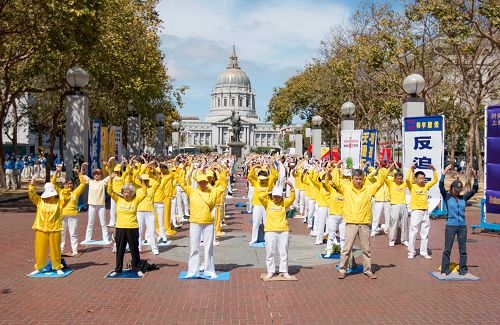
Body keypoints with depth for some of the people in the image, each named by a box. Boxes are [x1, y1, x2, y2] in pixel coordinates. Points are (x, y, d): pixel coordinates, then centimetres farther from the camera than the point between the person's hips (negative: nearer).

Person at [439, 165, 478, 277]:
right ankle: (444, 270, 8)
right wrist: (444, 172, -23)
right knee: (447, 249, 1)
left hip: (462, 226, 3)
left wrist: (475, 178, -9)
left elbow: (474, 189, 6)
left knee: (463, 250, 9)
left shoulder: (463, 198, 8)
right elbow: (441, 186, -14)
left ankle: (463, 270, 19)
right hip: (451, 226, -3)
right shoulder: (447, 197, -1)